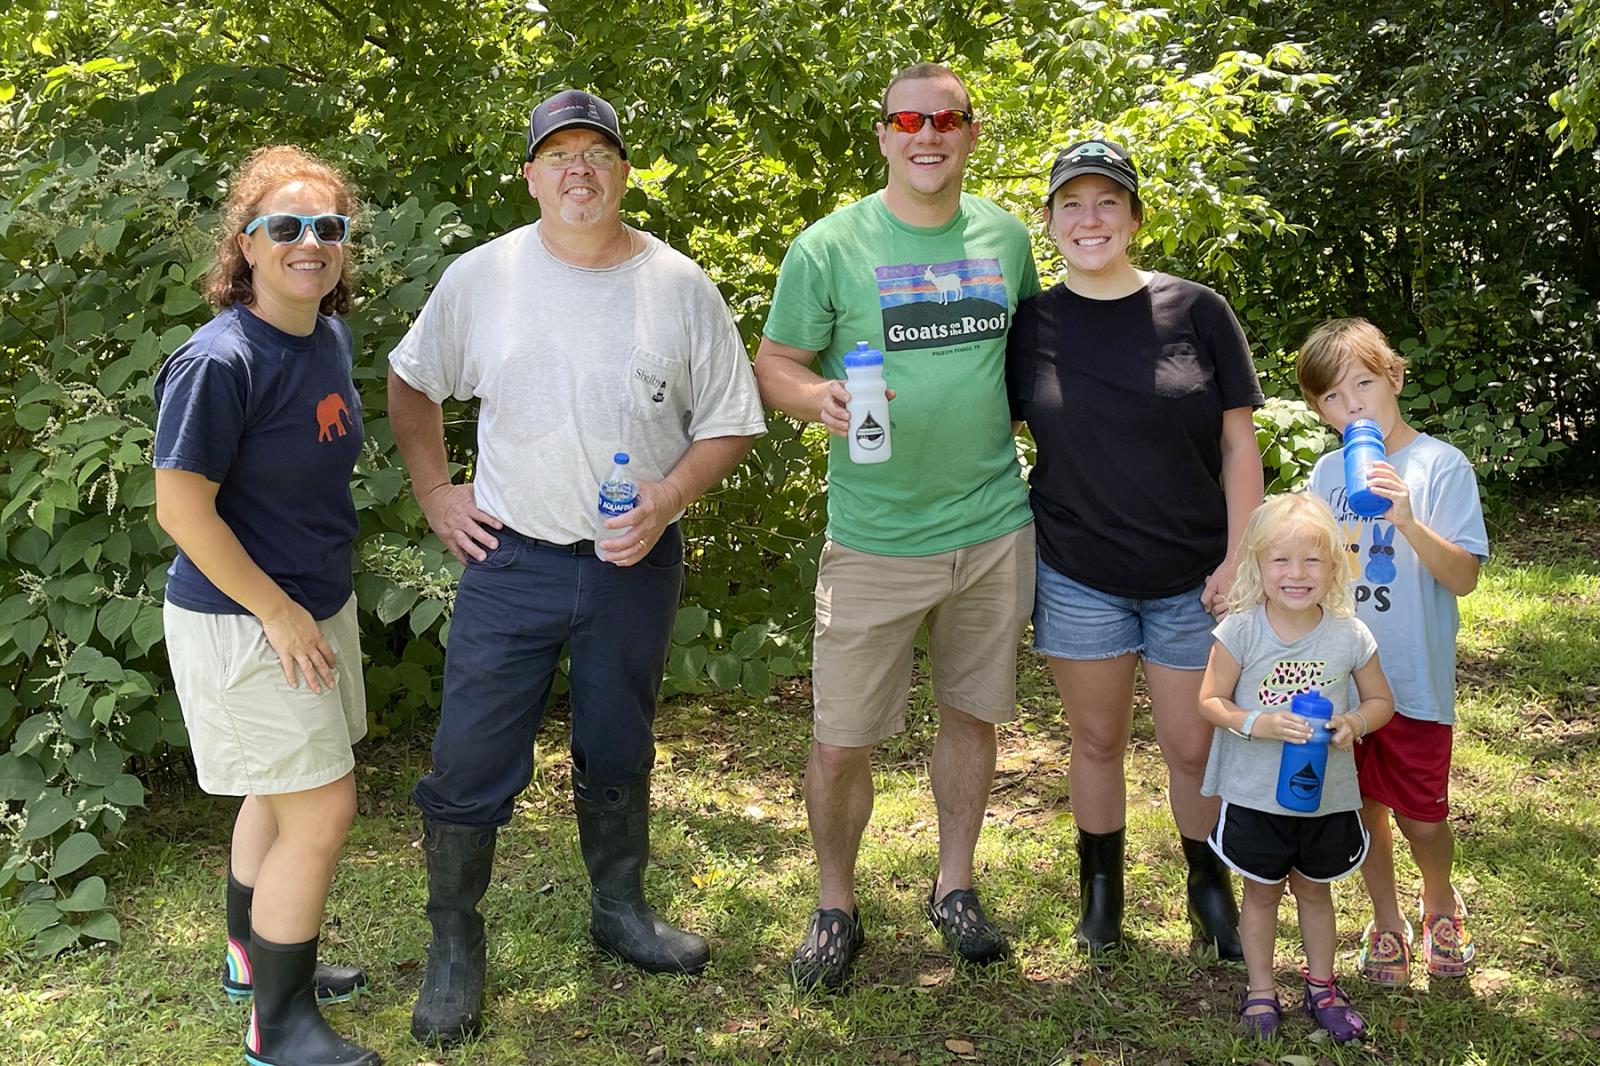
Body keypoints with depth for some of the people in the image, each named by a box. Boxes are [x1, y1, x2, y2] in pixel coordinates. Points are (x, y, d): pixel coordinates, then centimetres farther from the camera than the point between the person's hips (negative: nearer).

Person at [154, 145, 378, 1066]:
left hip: (318, 606, 8)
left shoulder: (331, 339, 2)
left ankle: (257, 958, 43)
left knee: (283, 795, 21)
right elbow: (183, 510, -22)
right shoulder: (219, 362, -24)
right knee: (323, 809, -4)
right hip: (243, 621, -8)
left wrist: (317, 606, 15)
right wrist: (279, 613, -18)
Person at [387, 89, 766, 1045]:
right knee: (472, 760, 0)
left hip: (637, 563, 1)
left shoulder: (678, 286, -4)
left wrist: (664, 501, -14)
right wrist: (435, 493, 3)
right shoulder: (482, 277, -3)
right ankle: (454, 945, 19)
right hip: (511, 558, -1)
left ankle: (621, 910, 38)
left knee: (619, 752, 17)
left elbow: (731, 421, 0)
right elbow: (411, 383, 11)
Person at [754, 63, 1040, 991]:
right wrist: (822, 397, -22)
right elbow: (774, 364, -2)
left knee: (973, 714, 15)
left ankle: (955, 887, 34)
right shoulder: (831, 246, -4)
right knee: (843, 740, 0)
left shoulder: (1006, 237, 7)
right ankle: (836, 907, 22)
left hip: (994, 529, 4)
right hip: (875, 540, -3)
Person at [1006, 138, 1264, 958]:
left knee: (1194, 747, 8)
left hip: (1192, 577, 0)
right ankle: (1100, 891, 33)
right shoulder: (1030, 326, -2)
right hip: (1077, 575, 1)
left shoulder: (1196, 312, -4)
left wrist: (1239, 557, -7)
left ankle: (1209, 885, 33)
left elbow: (1238, 441, -1)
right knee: (1097, 739, 13)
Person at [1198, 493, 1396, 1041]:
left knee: (1315, 891, 20)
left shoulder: (1350, 636, -10)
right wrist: (1257, 724, -27)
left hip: (1327, 797, 2)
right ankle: (1261, 990, 33)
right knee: (1262, 893, 16)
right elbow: (1209, 701, -10)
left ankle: (1321, 986, 39)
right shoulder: (1240, 631, -16)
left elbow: (1381, 701, 2)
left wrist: (1354, 722, -19)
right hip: (1255, 796, -1)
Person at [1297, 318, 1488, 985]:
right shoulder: (1327, 472, 4)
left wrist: (1407, 520, -30)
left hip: (1414, 679, -3)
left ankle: (1440, 902, 36)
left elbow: (1463, 578, -17)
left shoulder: (1441, 466, -10)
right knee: (1362, 807, 12)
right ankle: (1387, 921, 34)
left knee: (1420, 820, 5)